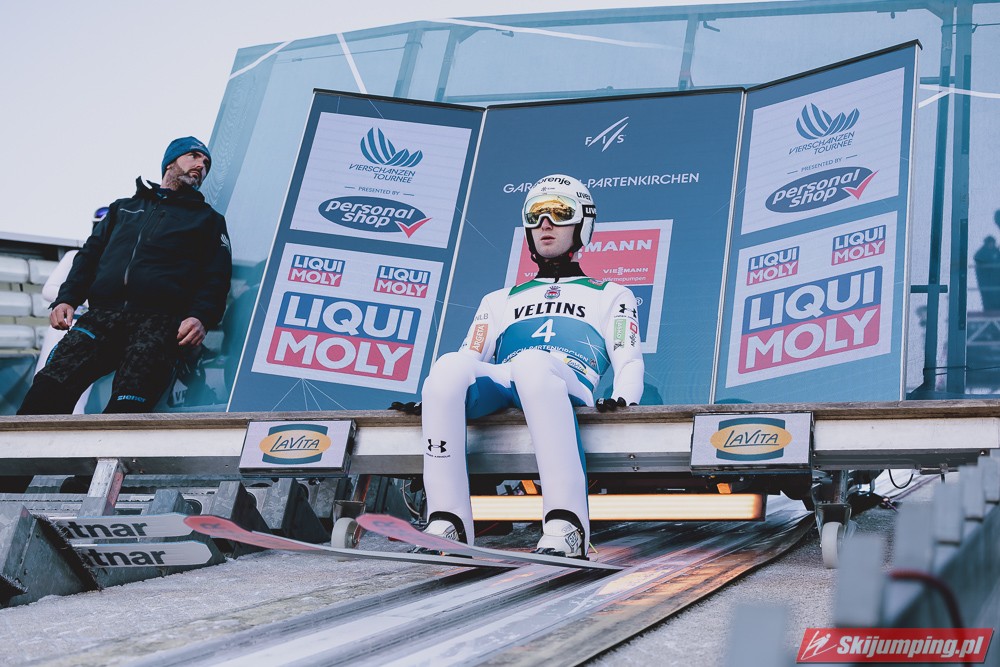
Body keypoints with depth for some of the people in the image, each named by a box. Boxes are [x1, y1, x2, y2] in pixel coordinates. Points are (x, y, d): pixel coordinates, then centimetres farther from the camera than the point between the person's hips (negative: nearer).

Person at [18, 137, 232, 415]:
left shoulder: (208, 219, 26)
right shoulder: (123, 208, 35)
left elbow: (216, 277, 12)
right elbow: (89, 255, 28)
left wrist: (201, 317, -9)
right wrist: (66, 298, 9)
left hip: (160, 321, -3)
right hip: (102, 316, 3)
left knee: (127, 404, -31)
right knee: (49, 387, -25)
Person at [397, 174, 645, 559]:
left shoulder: (609, 296, 30)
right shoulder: (500, 300, 37)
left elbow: (629, 361, 16)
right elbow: (471, 361, 26)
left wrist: (622, 398, -8)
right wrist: (429, 402, 5)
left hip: (569, 384, -3)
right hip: (500, 386, 3)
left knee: (532, 363, -41)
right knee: (450, 366, -33)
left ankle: (566, 528, -48)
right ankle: (447, 524, -36)